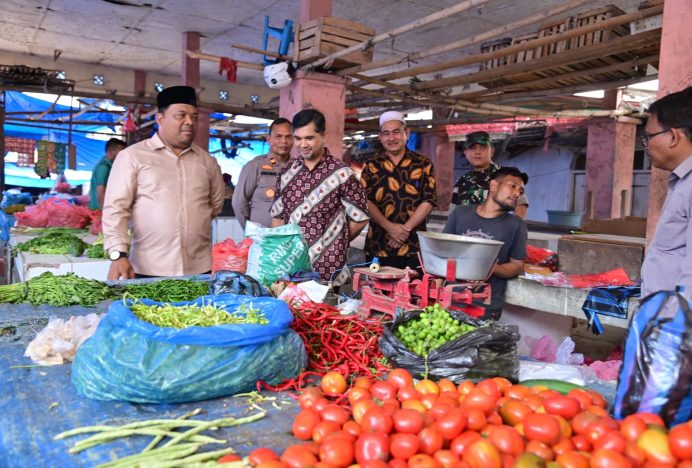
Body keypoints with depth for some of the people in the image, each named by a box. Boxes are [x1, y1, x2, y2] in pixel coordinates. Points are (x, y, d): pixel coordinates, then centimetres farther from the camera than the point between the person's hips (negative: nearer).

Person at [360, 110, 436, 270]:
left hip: (414, 247, -1)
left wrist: (405, 229, -11)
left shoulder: (423, 164, 5)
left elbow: (428, 201, -2)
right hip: (378, 247, 1)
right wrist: (390, 227, -14)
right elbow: (366, 201, -2)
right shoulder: (371, 166, 7)